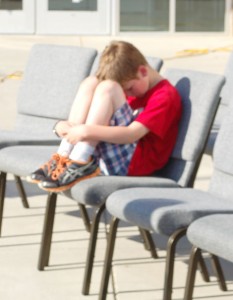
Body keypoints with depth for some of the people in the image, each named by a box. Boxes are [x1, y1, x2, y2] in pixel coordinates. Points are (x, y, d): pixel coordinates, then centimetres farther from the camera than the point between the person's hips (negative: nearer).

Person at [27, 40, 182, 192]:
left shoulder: (165, 95, -5)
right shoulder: (136, 89, 22)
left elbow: (132, 134, -20)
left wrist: (86, 132, -28)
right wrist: (64, 126, -4)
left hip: (136, 162, -8)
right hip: (108, 155, 8)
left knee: (107, 88, -21)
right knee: (91, 82, -3)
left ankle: (78, 164, -30)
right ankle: (64, 157, -16)